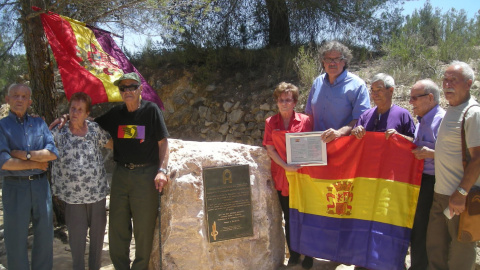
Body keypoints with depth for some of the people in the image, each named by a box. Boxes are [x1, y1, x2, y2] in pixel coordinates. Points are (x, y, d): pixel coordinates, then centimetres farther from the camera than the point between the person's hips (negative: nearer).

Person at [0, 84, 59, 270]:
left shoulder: (39, 123, 9)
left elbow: (53, 153, -3)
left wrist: (25, 154, -12)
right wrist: (36, 164, -8)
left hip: (40, 185, 3)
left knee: (44, 235, 11)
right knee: (16, 240, 6)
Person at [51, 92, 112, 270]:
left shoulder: (95, 129, 2)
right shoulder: (59, 132, -2)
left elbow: (113, 144, 13)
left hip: (97, 191, 2)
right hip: (72, 194, -2)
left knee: (98, 232, 12)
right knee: (76, 235, 6)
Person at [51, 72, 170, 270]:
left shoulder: (151, 110, -4)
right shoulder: (116, 113, 7)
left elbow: (163, 142, -4)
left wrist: (162, 170, -14)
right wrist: (66, 118, 6)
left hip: (145, 174, -4)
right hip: (121, 173, 4)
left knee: (144, 227, 3)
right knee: (117, 225, 9)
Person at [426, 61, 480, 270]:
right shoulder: (450, 110, 14)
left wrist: (461, 193, -20)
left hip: (461, 198, -8)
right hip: (441, 194, 8)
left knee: (460, 251, 5)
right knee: (435, 248, 14)